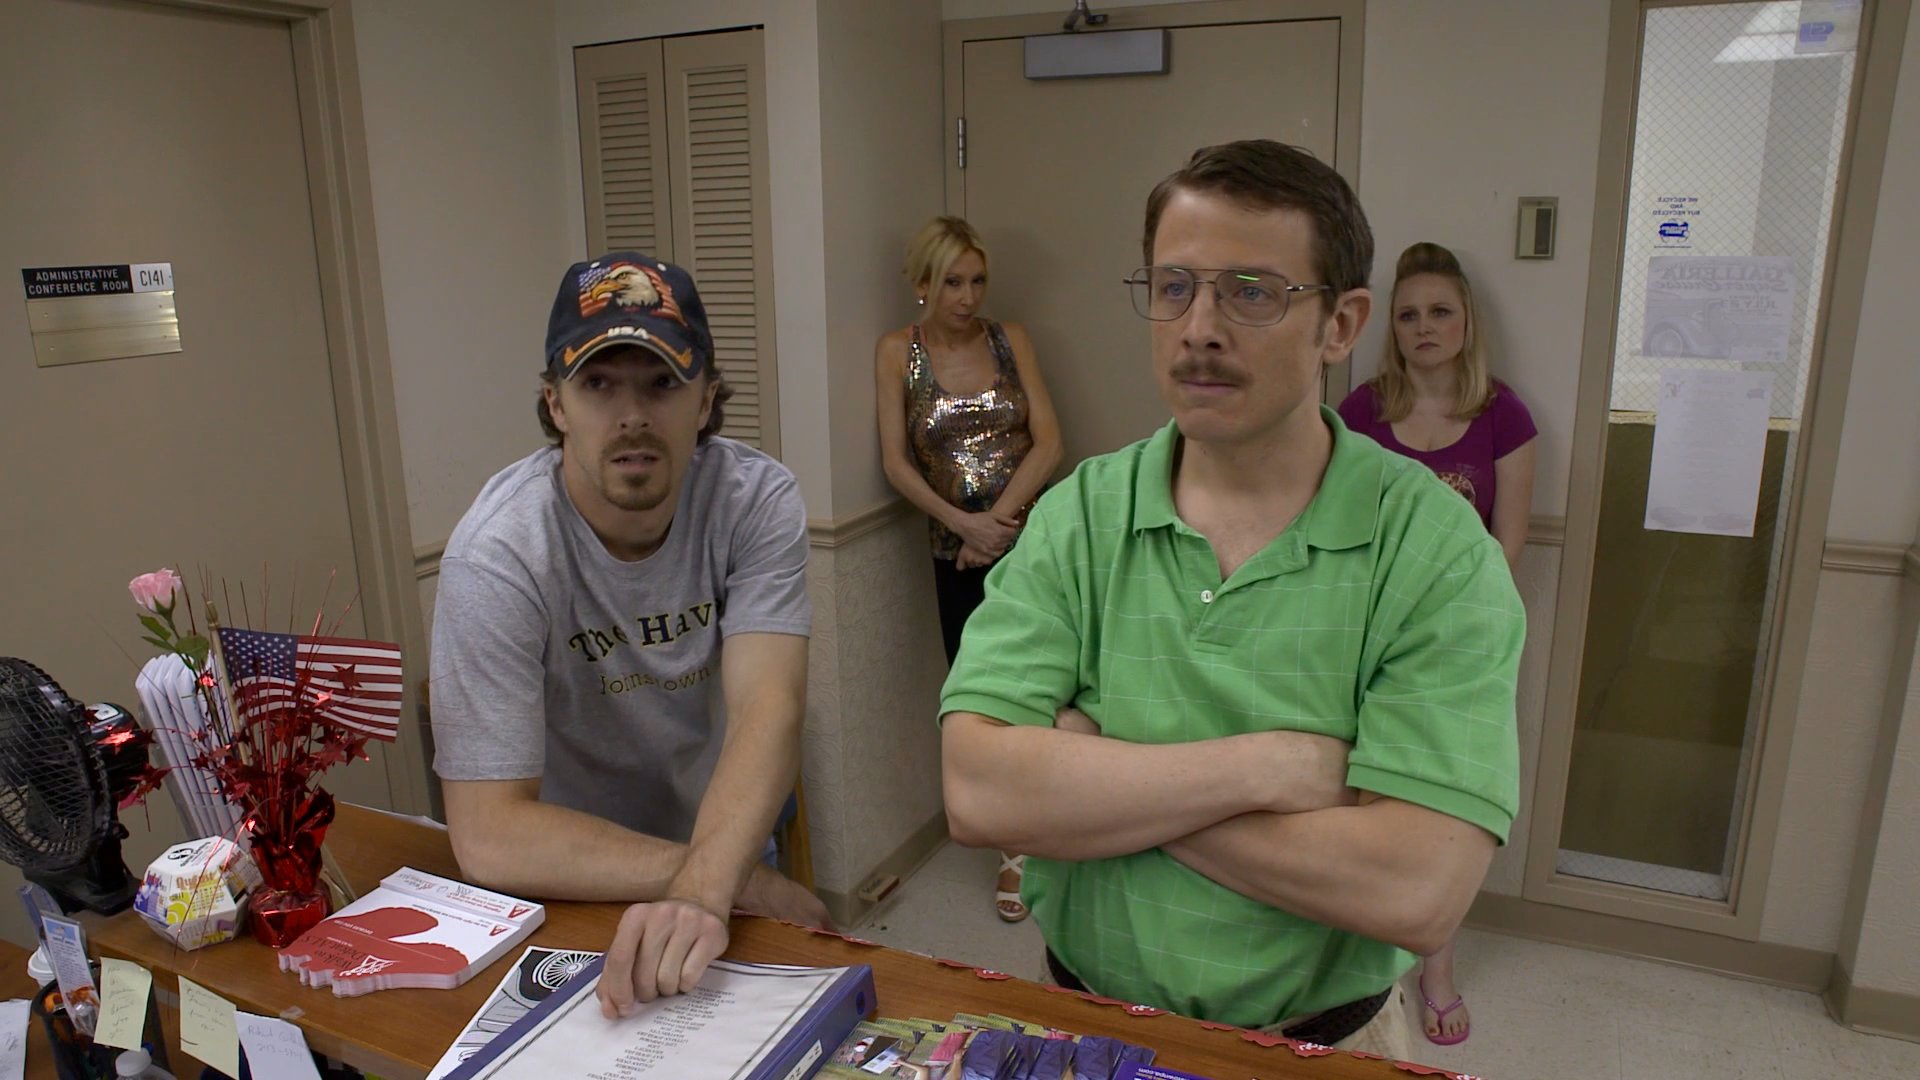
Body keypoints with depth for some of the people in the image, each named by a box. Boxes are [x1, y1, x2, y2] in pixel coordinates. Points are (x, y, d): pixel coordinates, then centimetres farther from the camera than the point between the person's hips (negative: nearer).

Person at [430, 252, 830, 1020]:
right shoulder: (498, 554, -21)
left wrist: (701, 890, -41)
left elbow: (768, 712, -24)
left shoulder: (757, 500, -15)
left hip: (720, 837, 2)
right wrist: (748, 884, -25)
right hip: (568, 889, -1)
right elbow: (489, 834, -22)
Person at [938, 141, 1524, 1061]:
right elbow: (976, 789, -18)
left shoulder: (1435, 552, -15)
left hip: (1320, 1042, 0)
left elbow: (1419, 893, -24)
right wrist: (1266, 765, -22)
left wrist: (1094, 778, -19)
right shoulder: (1078, 519, -8)